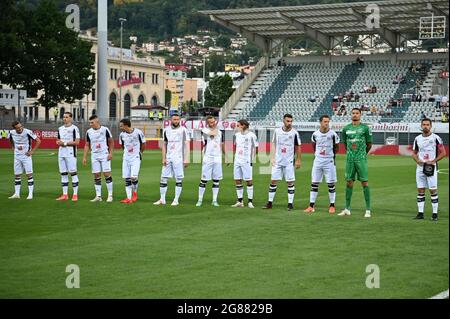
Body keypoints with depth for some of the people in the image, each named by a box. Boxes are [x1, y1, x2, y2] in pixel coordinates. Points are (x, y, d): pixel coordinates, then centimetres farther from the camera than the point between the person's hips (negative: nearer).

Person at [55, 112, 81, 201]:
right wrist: (58, 142, -1)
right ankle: (65, 195, 11)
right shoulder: (60, 129, 16)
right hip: (61, 153, 7)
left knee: (73, 173, -6)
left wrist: (65, 143, -13)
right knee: (63, 174, 7)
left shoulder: (74, 128, -5)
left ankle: (75, 194, -2)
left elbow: (77, 142, -11)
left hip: (71, 153, -7)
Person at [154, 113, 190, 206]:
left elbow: (187, 145, -6)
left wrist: (186, 159, -14)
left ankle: (176, 200, 6)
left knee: (179, 179, -1)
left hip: (178, 158, -4)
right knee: (163, 178, 4)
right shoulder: (166, 130, 9)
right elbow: (164, 145, 13)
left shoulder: (183, 130, -3)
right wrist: (163, 158, 3)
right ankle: (162, 199, 12)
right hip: (168, 158, 4)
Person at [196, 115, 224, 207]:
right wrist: (215, 127, -4)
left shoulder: (219, 132, 14)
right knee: (204, 180, -3)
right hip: (208, 158, -5)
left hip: (218, 159, 5)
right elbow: (213, 134, -20)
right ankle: (200, 200, 4)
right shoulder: (205, 130, -3)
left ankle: (214, 200, 11)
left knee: (216, 180, 6)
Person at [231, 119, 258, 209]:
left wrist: (252, 160, -8)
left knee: (249, 180, -2)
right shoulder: (237, 135, 11)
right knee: (237, 180, 6)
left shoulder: (251, 135, -7)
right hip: (237, 161, 6)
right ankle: (240, 201, 13)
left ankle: (250, 201, 3)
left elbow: (254, 148, -4)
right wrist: (236, 157, 16)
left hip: (246, 161, -6)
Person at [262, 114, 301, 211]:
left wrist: (298, 160, -1)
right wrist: (272, 157, 3)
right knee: (273, 181, 3)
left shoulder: (294, 133, -4)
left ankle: (290, 203, 6)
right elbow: (273, 144, 11)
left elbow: (298, 147, 2)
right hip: (277, 161, 2)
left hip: (289, 162, -2)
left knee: (290, 182, -1)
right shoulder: (277, 131, 3)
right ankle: (270, 202, 10)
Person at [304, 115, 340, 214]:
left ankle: (332, 205, 11)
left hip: (329, 161, -2)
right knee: (314, 183, 2)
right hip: (317, 161, 3)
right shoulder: (315, 134, 1)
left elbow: (336, 147, 6)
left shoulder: (333, 134, -8)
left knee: (331, 184, 2)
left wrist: (330, 155, 10)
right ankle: (311, 206, 6)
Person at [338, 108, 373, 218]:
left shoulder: (365, 128, -3)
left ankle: (368, 210, -2)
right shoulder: (346, 129, 7)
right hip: (350, 159, 3)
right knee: (349, 182, 7)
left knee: (364, 182, -5)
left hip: (361, 159, -3)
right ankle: (347, 209, 14)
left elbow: (369, 144, 5)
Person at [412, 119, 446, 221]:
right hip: (420, 167, 4)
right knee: (420, 190, 4)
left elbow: (443, 153, -2)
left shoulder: (436, 138, -4)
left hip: (431, 167, -4)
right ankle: (420, 213, 9)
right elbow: (414, 153, 17)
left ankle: (435, 213, 1)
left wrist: (433, 161, -13)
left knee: (433, 190, -4)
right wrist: (417, 160, -3)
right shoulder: (417, 139, 8)